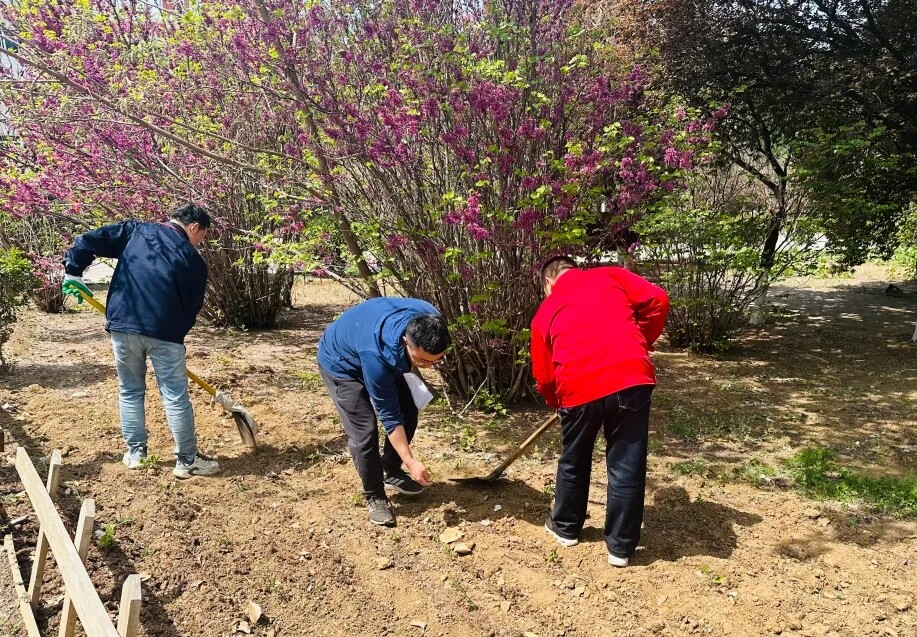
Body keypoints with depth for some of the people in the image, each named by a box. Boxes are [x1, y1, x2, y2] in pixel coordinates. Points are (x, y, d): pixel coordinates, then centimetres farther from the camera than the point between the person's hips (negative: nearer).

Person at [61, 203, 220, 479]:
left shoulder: (136, 230, 12)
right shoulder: (194, 260, 6)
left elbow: (88, 240, 6)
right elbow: (192, 308, 8)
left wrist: (73, 270, 17)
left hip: (123, 325, 3)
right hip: (164, 331, -3)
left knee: (130, 391, 19)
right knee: (176, 397, 4)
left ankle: (135, 453, 26)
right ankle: (188, 460, 11)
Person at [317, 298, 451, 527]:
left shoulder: (431, 321, -28)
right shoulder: (377, 356, -44)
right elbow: (389, 415, -33)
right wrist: (411, 461, -30)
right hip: (340, 362, -6)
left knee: (409, 412, 1)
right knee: (364, 430, -16)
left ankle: (392, 473, 22)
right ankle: (374, 496, 5)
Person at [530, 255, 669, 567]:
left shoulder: (545, 312, 20)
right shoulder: (611, 276, 18)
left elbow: (544, 376, 19)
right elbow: (657, 301, 6)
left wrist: (560, 403, 37)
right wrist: (641, 343, 20)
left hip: (578, 386, 1)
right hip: (632, 377, 0)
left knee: (574, 461, 23)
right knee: (627, 466, 12)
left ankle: (565, 527, 41)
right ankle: (621, 546, 24)